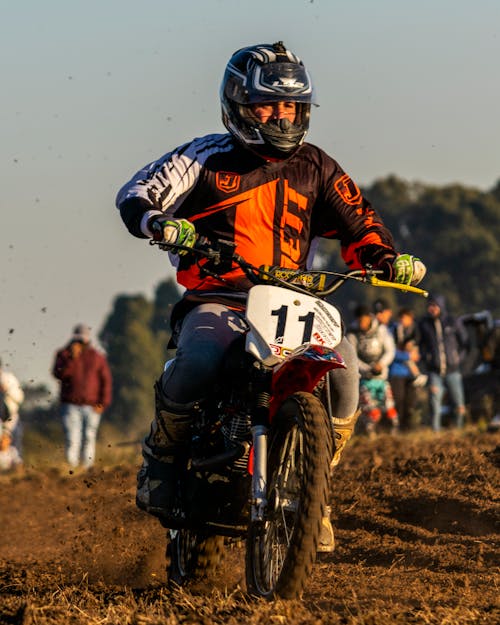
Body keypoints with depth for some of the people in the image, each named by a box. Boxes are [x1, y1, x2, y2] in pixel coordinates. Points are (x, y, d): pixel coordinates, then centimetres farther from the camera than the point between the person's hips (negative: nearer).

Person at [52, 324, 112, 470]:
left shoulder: (98, 357, 10)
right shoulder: (64, 354, 8)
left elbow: (106, 381, 10)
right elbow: (59, 374, -8)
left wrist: (103, 403, 1)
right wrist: (72, 358, -17)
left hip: (91, 406, 1)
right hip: (70, 405, -1)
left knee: (89, 439, 1)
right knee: (72, 440, -11)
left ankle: (87, 468, 5)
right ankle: (71, 468, -12)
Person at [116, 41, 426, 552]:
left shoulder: (315, 169, 14)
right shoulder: (207, 159, 5)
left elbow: (358, 226, 14)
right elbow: (134, 195, 1)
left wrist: (391, 260, -8)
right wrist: (161, 224, -22)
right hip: (215, 301, -3)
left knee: (342, 363, -25)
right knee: (199, 361, -35)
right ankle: (162, 451, -4)